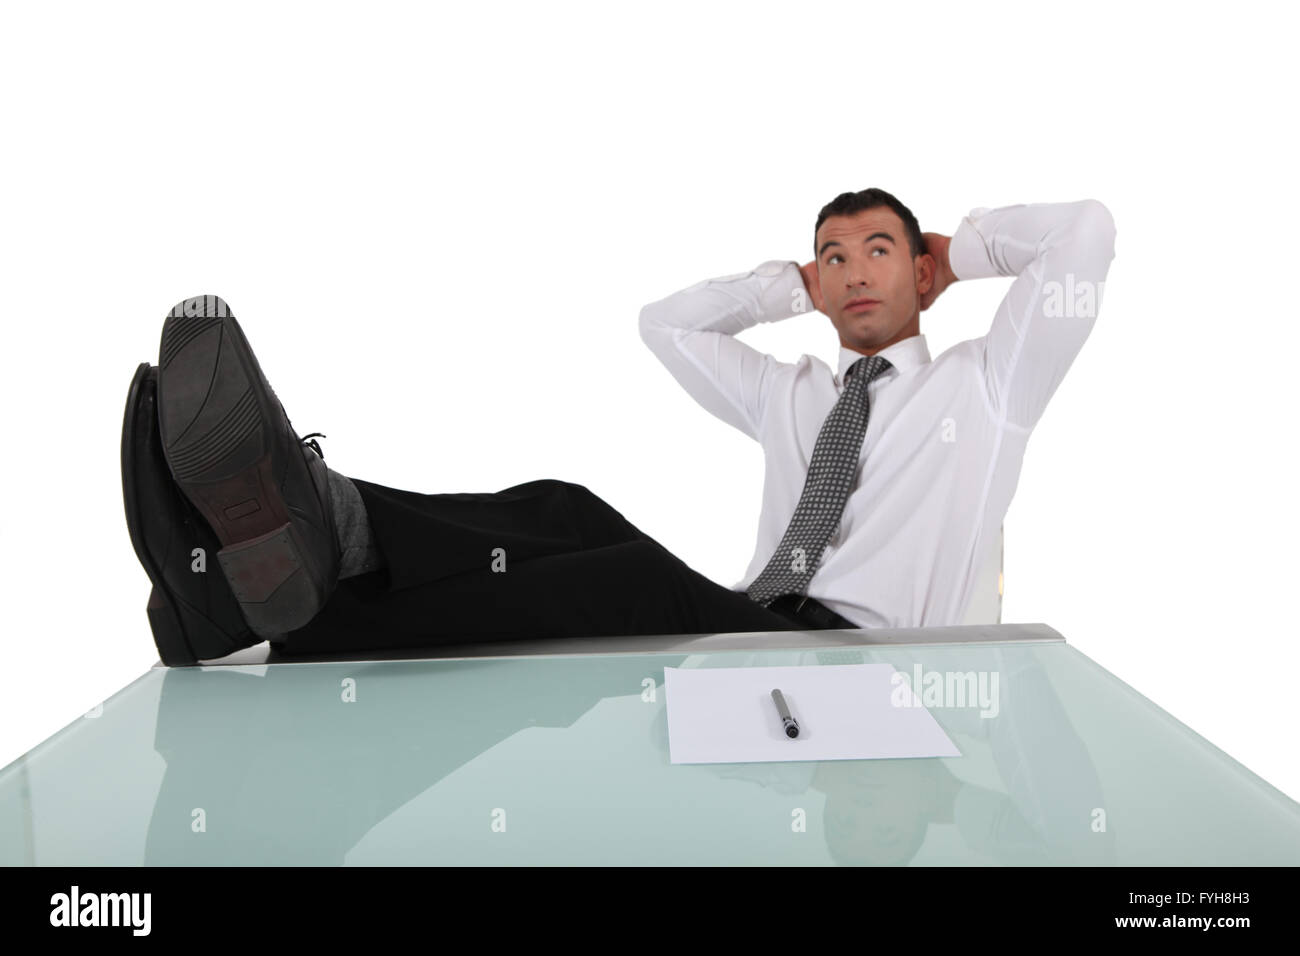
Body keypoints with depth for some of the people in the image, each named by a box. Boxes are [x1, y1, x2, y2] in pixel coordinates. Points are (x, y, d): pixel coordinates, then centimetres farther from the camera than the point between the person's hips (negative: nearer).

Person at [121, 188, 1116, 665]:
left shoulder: (980, 383, 20)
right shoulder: (791, 397, 32)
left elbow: (1088, 227, 12)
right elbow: (666, 320, 37)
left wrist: (959, 249, 24)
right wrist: (792, 285, 34)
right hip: (752, 632, 5)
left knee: (642, 579, -36)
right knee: (565, 515, -26)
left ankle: (279, 600, -51)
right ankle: (318, 527, -51)